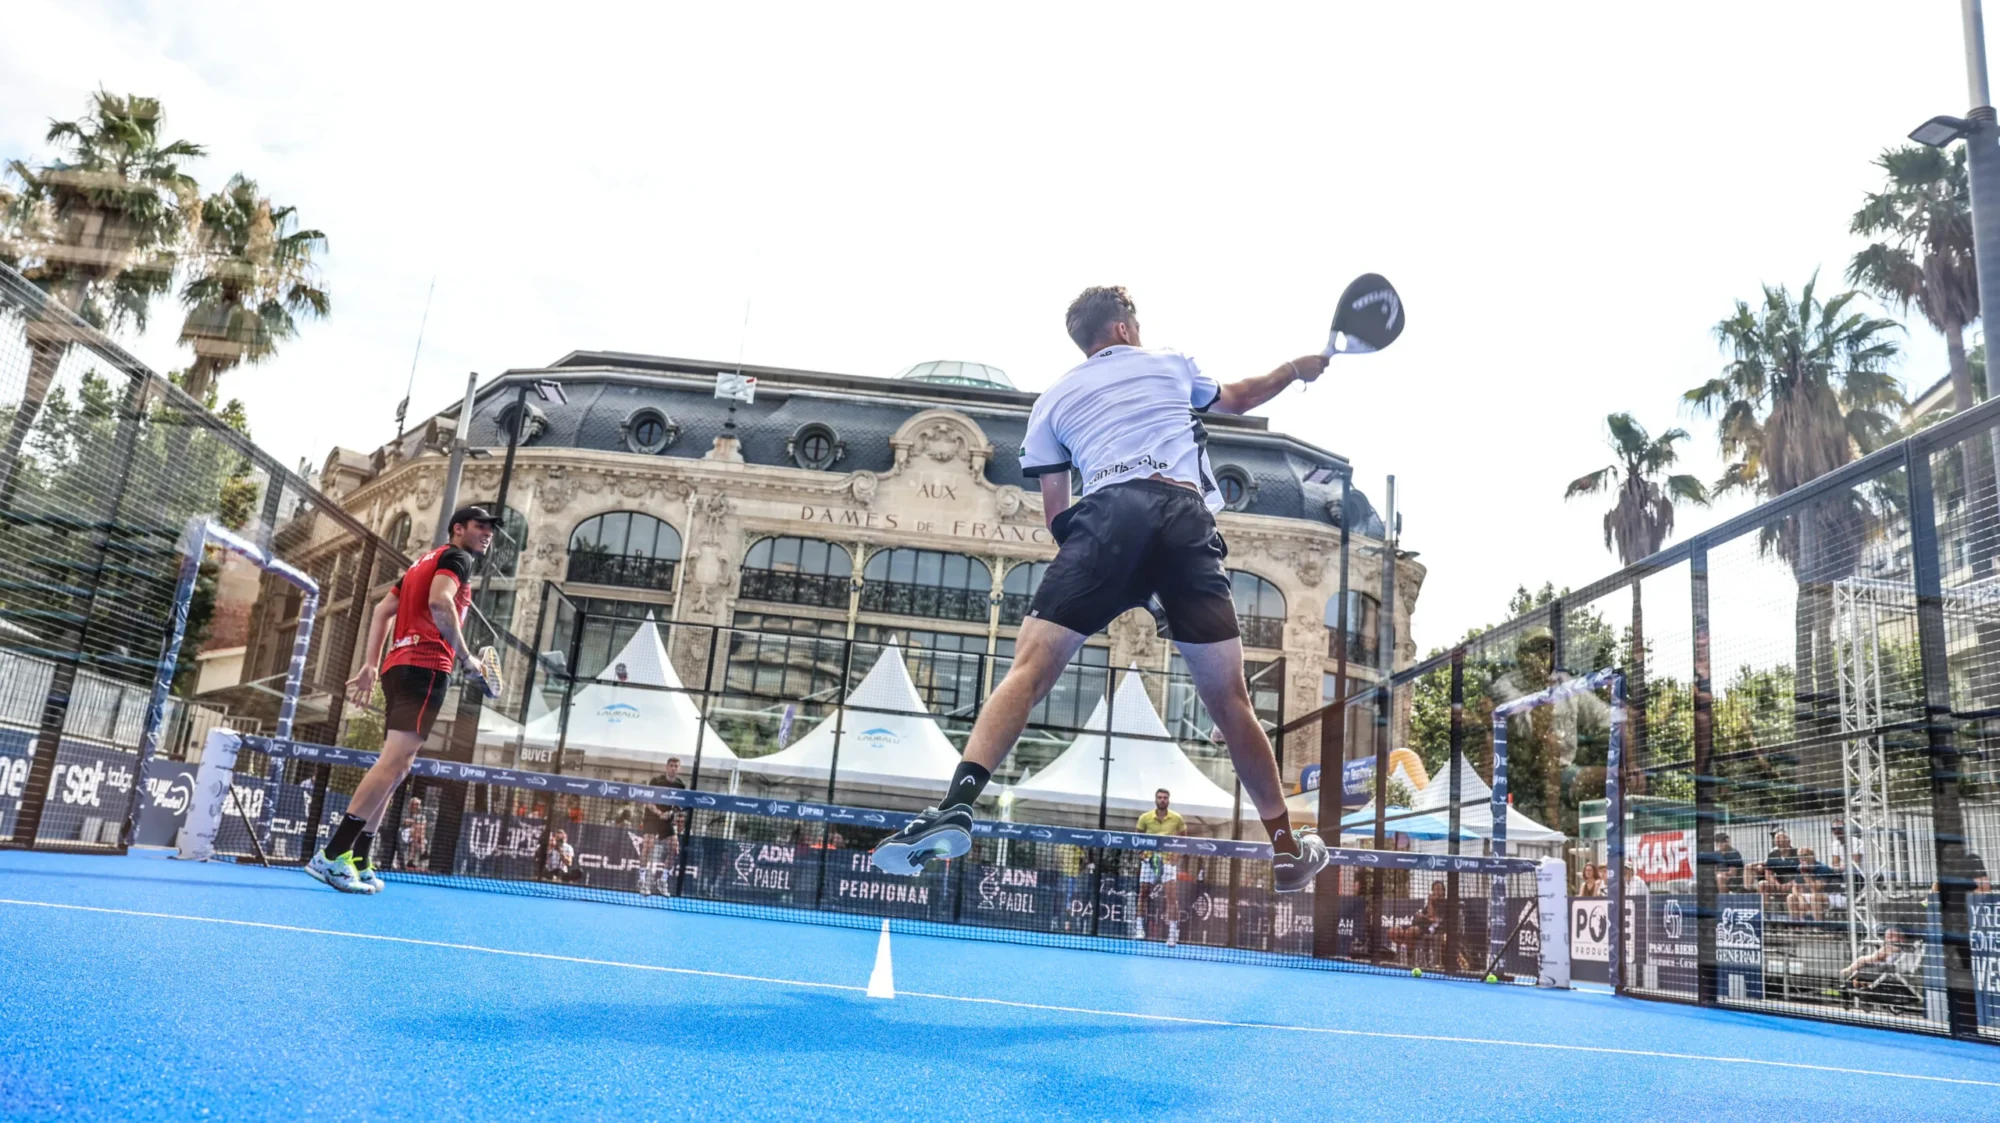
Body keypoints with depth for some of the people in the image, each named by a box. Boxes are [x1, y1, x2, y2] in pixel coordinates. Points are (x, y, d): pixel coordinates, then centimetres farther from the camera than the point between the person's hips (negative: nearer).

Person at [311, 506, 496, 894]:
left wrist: (370, 665, 17)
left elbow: (382, 610, 23)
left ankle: (357, 862, 8)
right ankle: (332, 854, -22)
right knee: (394, 762, -16)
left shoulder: (423, 563, 28)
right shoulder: (456, 557, 1)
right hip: (425, 667, -10)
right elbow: (439, 602, -18)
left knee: (394, 767, 10)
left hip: (400, 665, 10)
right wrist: (465, 657, -13)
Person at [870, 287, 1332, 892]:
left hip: (1108, 514, -1)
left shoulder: (1053, 400, 25)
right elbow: (1240, 398, 48)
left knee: (1030, 668, -8)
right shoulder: (1172, 364, 29)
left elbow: (1056, 513, 24)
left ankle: (959, 799, -30)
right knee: (1229, 700, 9)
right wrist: (1296, 367, 66)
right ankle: (1288, 851, 18)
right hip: (1188, 517, 1)